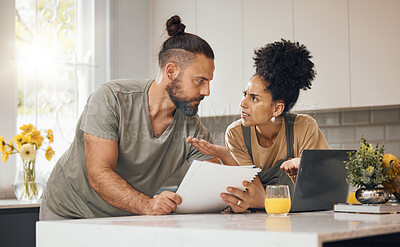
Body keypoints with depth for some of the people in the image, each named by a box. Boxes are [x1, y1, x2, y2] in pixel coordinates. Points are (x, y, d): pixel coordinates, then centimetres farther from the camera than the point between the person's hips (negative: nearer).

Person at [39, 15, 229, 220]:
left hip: (126, 219, 5)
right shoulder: (111, 98, -21)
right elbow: (98, 174, -27)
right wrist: (148, 205, -43)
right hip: (68, 214, -5)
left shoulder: (193, 130, -7)